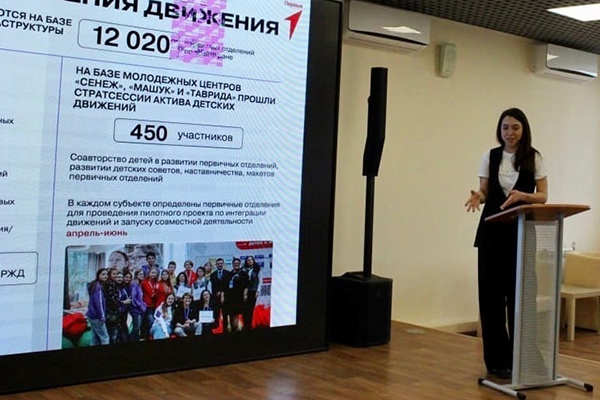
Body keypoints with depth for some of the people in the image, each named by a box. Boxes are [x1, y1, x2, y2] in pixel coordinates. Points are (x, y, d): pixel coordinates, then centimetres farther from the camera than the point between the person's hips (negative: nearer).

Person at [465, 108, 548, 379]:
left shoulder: (534, 158, 0)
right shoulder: (490, 157, 5)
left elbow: (543, 196, -1)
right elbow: (485, 192, 7)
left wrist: (522, 196, -21)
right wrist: (477, 197, -16)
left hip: (522, 232, -1)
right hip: (492, 230, 2)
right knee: (491, 294, 1)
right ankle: (497, 359, 10)